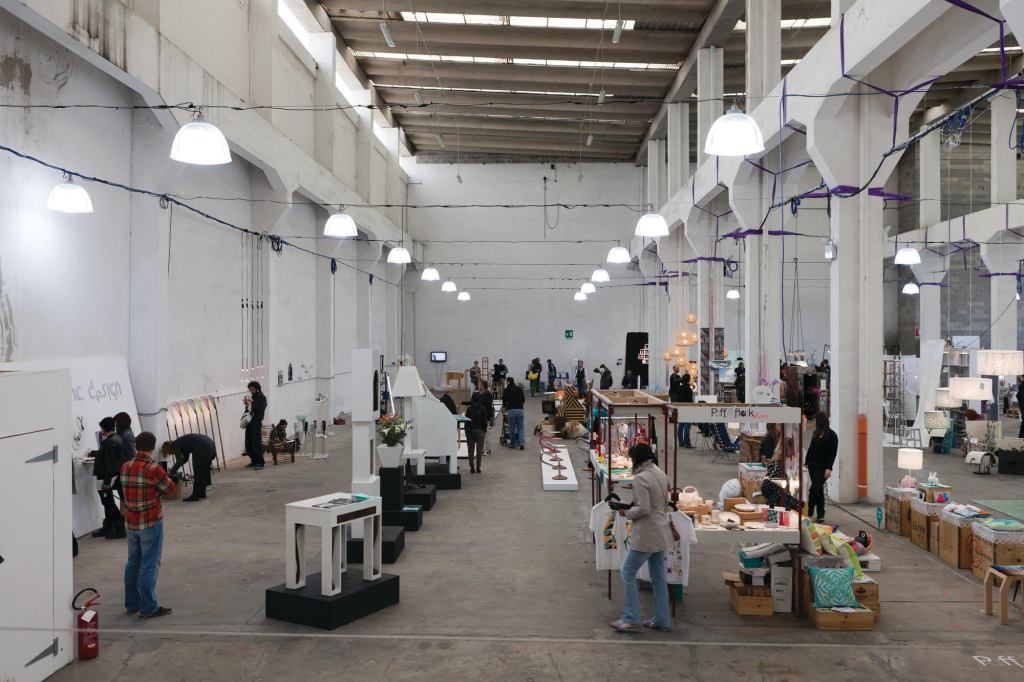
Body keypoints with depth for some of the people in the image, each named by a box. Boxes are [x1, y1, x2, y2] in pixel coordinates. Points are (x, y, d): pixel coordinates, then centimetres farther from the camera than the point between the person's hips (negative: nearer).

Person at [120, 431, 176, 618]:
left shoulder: (125, 467, 2)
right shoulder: (153, 469, -19)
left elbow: (130, 489, 12)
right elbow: (170, 488, -7)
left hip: (131, 522, 7)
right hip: (151, 523, -7)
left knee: (133, 562, 16)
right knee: (150, 565, 0)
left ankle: (132, 604, 25)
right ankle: (148, 608, 4)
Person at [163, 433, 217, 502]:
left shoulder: (175, 445, 3)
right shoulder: (180, 442, 28)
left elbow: (179, 462, -4)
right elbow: (185, 458, 39)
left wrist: (172, 471, 7)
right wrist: (174, 468, 38)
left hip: (202, 447, -9)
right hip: (210, 443, 9)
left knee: (198, 472, 0)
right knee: (204, 471, 18)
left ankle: (195, 496, 3)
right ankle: (202, 493, 25)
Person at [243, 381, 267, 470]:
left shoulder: (262, 398, 1)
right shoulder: (252, 398, 19)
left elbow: (260, 408, -15)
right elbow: (248, 411, 19)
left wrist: (252, 402, -16)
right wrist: (246, 405, 2)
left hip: (256, 423, -7)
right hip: (249, 422, 7)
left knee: (256, 443, -10)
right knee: (248, 444, 4)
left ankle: (260, 463, -7)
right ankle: (254, 461, 14)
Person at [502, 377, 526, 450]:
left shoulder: (506, 390, 2)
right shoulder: (519, 388, 12)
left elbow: (504, 400, 9)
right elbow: (523, 399, 18)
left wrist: (504, 407, 29)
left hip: (511, 410, -3)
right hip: (520, 409, 3)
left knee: (512, 427, 6)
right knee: (521, 427, 6)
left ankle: (513, 443, 10)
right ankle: (521, 443, -7)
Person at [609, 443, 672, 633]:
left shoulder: (640, 478, -18)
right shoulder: (661, 474, 8)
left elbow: (643, 509, -24)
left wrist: (627, 513, -6)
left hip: (646, 535, -9)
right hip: (661, 533, 9)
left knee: (628, 573, 2)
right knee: (658, 578, 14)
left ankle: (631, 620, 5)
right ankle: (662, 621, 20)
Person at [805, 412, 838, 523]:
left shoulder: (831, 435, -6)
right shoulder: (815, 433, 13)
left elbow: (833, 453, -9)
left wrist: (829, 468, -15)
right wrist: (806, 462, 8)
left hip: (822, 467, -6)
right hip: (812, 464, 6)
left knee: (815, 489, -12)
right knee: (818, 489, 9)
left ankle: (809, 512, -6)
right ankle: (820, 515, 15)